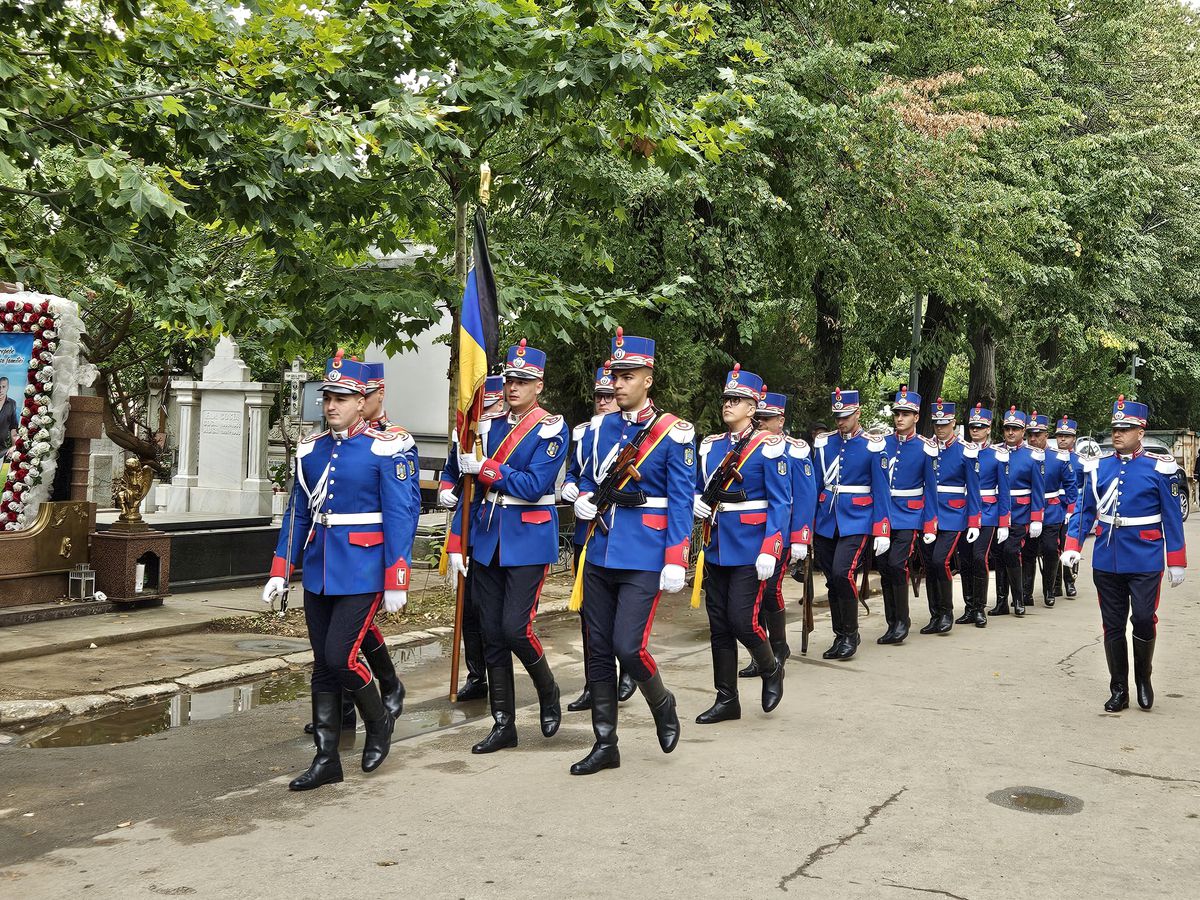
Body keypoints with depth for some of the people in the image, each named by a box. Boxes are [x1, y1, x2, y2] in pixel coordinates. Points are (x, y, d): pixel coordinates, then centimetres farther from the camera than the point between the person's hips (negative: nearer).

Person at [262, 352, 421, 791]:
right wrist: (280, 571, 11)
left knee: (339, 657, -11)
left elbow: (401, 517, -11)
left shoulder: (387, 449, -9)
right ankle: (326, 758, 19)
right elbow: (297, 513, 14)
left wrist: (396, 583, -14)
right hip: (319, 574, 6)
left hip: (362, 573, -6)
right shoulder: (311, 450, 9)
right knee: (322, 666, 9)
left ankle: (379, 721, 17)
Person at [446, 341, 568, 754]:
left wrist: (484, 469, -15)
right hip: (487, 543, 6)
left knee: (515, 627, -12)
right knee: (492, 635, 6)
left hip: (529, 541, -5)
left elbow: (534, 486, -18)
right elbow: (471, 489, 11)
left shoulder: (552, 429, -6)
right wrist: (457, 543, 7)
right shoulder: (491, 428, 10)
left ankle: (548, 690, 18)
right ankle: (503, 724, 16)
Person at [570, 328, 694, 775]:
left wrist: (675, 563, -13)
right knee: (598, 652, 8)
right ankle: (605, 744, 20)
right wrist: (583, 501, -2)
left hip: (643, 561, -5)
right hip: (599, 555, 6)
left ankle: (662, 704, 20)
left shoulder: (673, 433, -7)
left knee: (628, 647, -11)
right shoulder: (598, 428, 9)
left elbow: (681, 503, -8)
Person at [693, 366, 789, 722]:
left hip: (750, 549, -6)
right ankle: (726, 699, 17)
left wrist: (769, 550, -17)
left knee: (742, 621, -9)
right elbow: (698, 489, 21)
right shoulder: (710, 445, 10)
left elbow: (780, 504, -10)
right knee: (719, 626, 7)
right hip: (716, 548, 6)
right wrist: (696, 503, -3)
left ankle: (771, 668, 21)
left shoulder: (769, 446, -7)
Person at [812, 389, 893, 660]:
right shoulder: (824, 444, 6)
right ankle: (840, 637, 21)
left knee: (843, 574, -18)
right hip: (826, 523, 4)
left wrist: (882, 532, -7)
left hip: (856, 523, -4)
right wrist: (807, 525, 8)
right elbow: (815, 485, 10)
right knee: (832, 581, 8)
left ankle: (850, 635, -2)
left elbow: (881, 491, -4)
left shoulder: (872, 446, -4)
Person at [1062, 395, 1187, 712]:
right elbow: (1085, 510, 8)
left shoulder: (1159, 467, -4)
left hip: (1145, 563, -3)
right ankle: (1119, 690, 18)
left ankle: (1143, 677, 20)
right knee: (1113, 626, 7)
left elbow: (1172, 517, -2)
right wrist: (1073, 546, -4)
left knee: (1144, 620, -6)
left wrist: (1176, 562, -2)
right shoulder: (1098, 467, 4)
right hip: (1106, 562, 3)